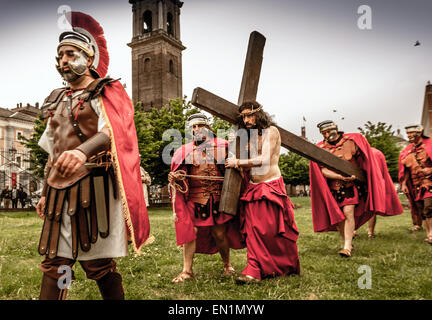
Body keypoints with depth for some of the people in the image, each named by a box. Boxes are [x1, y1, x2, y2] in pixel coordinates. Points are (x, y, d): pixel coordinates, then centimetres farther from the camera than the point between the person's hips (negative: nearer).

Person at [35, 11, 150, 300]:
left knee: (97, 263, 0)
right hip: (60, 190, 7)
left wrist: (82, 151, -40)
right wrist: (46, 192, 21)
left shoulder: (106, 91, -1)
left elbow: (112, 131, -21)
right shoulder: (57, 99, 20)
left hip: (93, 187, -7)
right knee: (54, 262, 9)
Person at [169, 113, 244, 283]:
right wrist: (175, 177, -11)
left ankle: (227, 265, 29)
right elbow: (176, 173, 9)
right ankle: (187, 270, 8)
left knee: (219, 233, 7)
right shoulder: (185, 151, 6)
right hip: (195, 199, 1)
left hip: (218, 198, 0)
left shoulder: (222, 146, 4)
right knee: (190, 231, -4)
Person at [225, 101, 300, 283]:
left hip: (271, 186, -5)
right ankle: (254, 271, 0)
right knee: (253, 230, -3)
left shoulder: (271, 131, -4)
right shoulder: (247, 136, 17)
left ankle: (289, 267, 20)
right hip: (251, 188, 6)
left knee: (275, 230, 0)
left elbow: (264, 160, -15)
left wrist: (238, 162, -13)